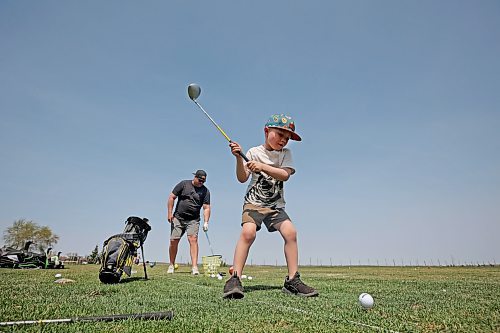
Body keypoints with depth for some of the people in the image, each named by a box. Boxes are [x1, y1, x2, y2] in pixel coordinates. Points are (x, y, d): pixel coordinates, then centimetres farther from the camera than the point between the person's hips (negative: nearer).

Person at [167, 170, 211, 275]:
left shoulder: (205, 191, 2)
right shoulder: (184, 184, 1)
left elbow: (206, 208, -2)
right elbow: (172, 197, 2)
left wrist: (206, 222, -14)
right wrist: (169, 213, -4)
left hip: (193, 220, 0)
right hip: (178, 218, 0)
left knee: (193, 239, -16)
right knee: (173, 241, 0)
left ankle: (194, 267, -16)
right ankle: (171, 265, 20)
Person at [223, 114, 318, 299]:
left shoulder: (285, 154, 4)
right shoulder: (254, 152, 0)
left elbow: (285, 175, -14)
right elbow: (242, 178, -8)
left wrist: (262, 167, -26)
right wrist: (239, 158, -23)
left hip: (276, 205, 3)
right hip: (254, 202, -2)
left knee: (290, 232, -17)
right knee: (248, 231, -26)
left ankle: (292, 280, -6)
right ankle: (235, 279, -20)